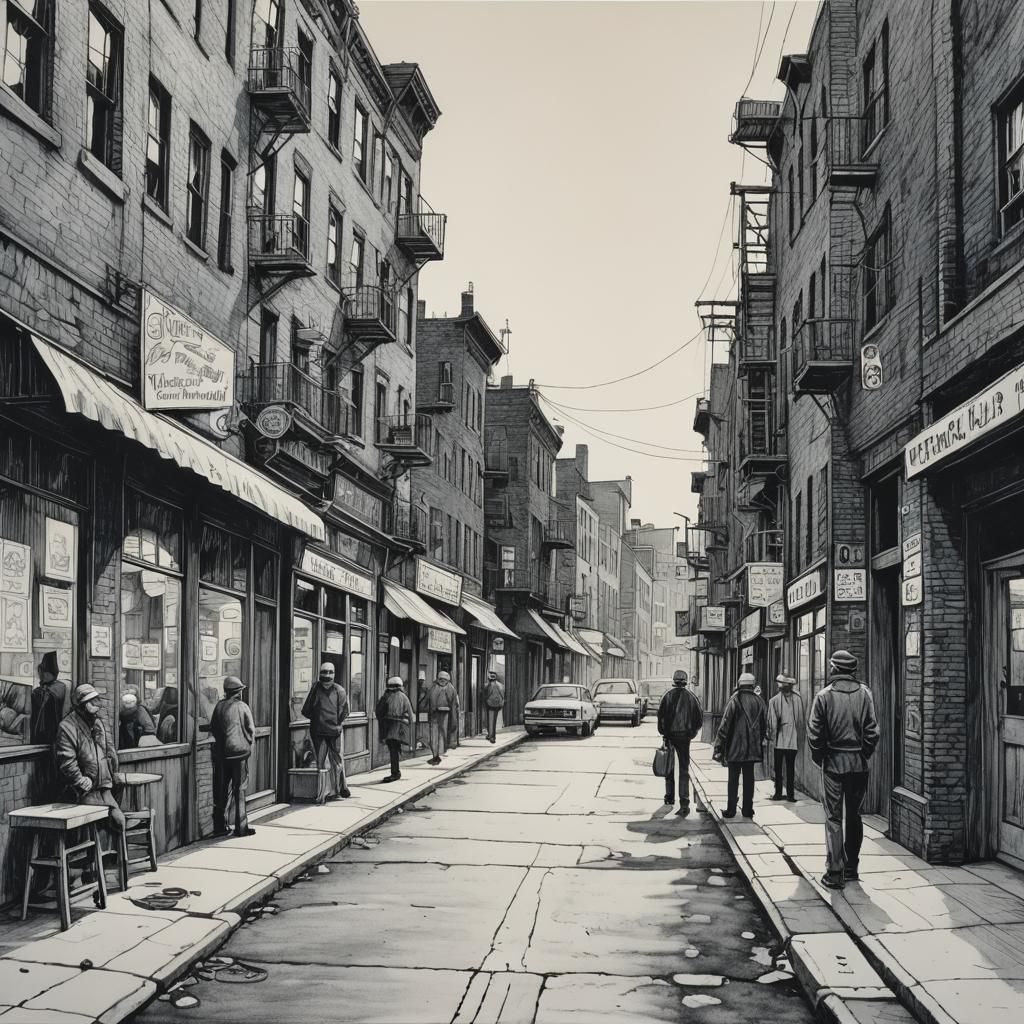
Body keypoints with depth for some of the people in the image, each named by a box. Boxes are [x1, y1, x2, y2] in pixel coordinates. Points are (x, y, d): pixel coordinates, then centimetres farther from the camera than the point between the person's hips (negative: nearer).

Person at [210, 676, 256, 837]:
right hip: (239, 751, -3)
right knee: (239, 789, 2)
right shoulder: (242, 706, -7)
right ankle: (241, 827, 2)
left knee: (221, 789, 10)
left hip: (221, 753, 3)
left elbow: (212, 728, 6)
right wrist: (248, 745, 11)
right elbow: (251, 730, -5)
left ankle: (220, 826, 12)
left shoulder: (219, 706, 1)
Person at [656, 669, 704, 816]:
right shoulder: (691, 696, 1)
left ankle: (669, 797, 26)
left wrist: (662, 731, -1)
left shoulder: (668, 695, -3)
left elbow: (661, 714, -9)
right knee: (684, 769, -1)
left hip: (670, 734, 0)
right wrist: (693, 731, 13)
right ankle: (684, 803, -12)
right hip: (684, 735, 0)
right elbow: (700, 715, 2)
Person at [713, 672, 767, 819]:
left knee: (733, 779, 2)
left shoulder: (735, 700, -10)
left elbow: (725, 725, -11)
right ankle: (748, 810, 11)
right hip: (752, 749, 4)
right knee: (749, 778, 10)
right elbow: (763, 725, 9)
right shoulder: (759, 701, 4)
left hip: (735, 747, -4)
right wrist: (760, 743, 19)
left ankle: (731, 810, 4)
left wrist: (719, 746, -7)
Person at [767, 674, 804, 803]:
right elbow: (801, 720, -2)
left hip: (779, 740, -1)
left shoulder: (774, 700, -7)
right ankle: (790, 794, 8)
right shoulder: (798, 698, -4)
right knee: (790, 768, 6)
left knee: (778, 768, 7)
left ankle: (778, 793, 9)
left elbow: (772, 722, -4)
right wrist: (797, 733, 5)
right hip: (793, 740, 1)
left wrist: (772, 738, 2)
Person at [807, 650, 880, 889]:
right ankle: (851, 867, 22)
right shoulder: (864, 693, -2)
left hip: (833, 762, -3)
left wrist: (818, 757, 6)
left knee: (833, 817, 1)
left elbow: (814, 733, -8)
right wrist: (864, 754, 9)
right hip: (858, 762, 3)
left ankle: (834, 872, -3)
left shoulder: (824, 695, -7)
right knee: (854, 815, 15)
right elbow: (872, 730, -4)